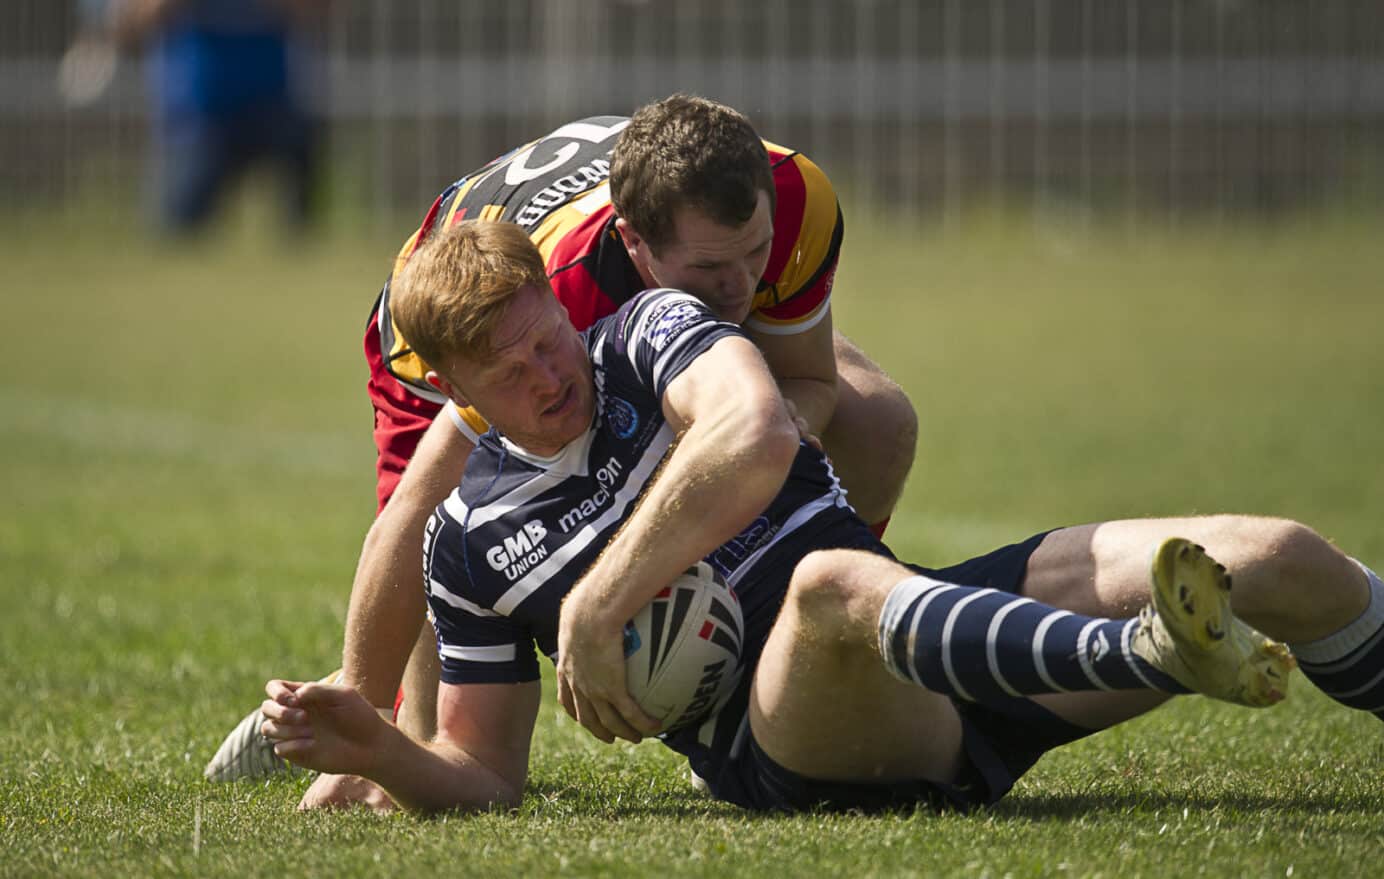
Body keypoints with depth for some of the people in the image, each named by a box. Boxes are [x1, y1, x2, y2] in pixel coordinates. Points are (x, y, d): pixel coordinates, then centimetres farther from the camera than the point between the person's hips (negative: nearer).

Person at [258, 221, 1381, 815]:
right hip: (769, 753, -2)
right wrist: (381, 755, -5)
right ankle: (1154, 654, -69)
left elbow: (756, 437, -17)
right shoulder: (468, 543, 12)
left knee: (1280, 562, -15)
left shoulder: (650, 333, 6)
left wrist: (595, 606, -18)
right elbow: (485, 775, 18)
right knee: (831, 583, -43)